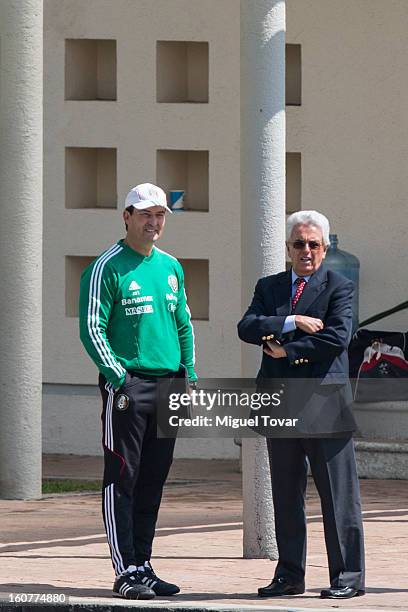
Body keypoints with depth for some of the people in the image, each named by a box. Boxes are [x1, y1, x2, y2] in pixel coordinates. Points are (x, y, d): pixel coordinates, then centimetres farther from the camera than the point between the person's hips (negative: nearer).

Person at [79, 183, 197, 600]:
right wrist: (117, 376, -17)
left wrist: (188, 374, 11)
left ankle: (142, 566, 15)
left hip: (169, 387, 6)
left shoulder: (171, 267, 15)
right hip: (128, 386, -6)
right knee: (122, 480, -6)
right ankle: (125, 571, -7)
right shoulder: (106, 267, -5)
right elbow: (92, 328, -9)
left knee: (152, 483, 9)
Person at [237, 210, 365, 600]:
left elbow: (337, 338, -13)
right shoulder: (269, 287, 15)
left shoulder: (339, 287, 1)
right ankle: (290, 575, 14)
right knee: (285, 495, 8)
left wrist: (288, 351, -9)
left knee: (338, 494, -3)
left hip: (325, 404, -5)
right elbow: (247, 327, -1)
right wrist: (292, 323, -14)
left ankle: (347, 575, 2)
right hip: (280, 406, 5)